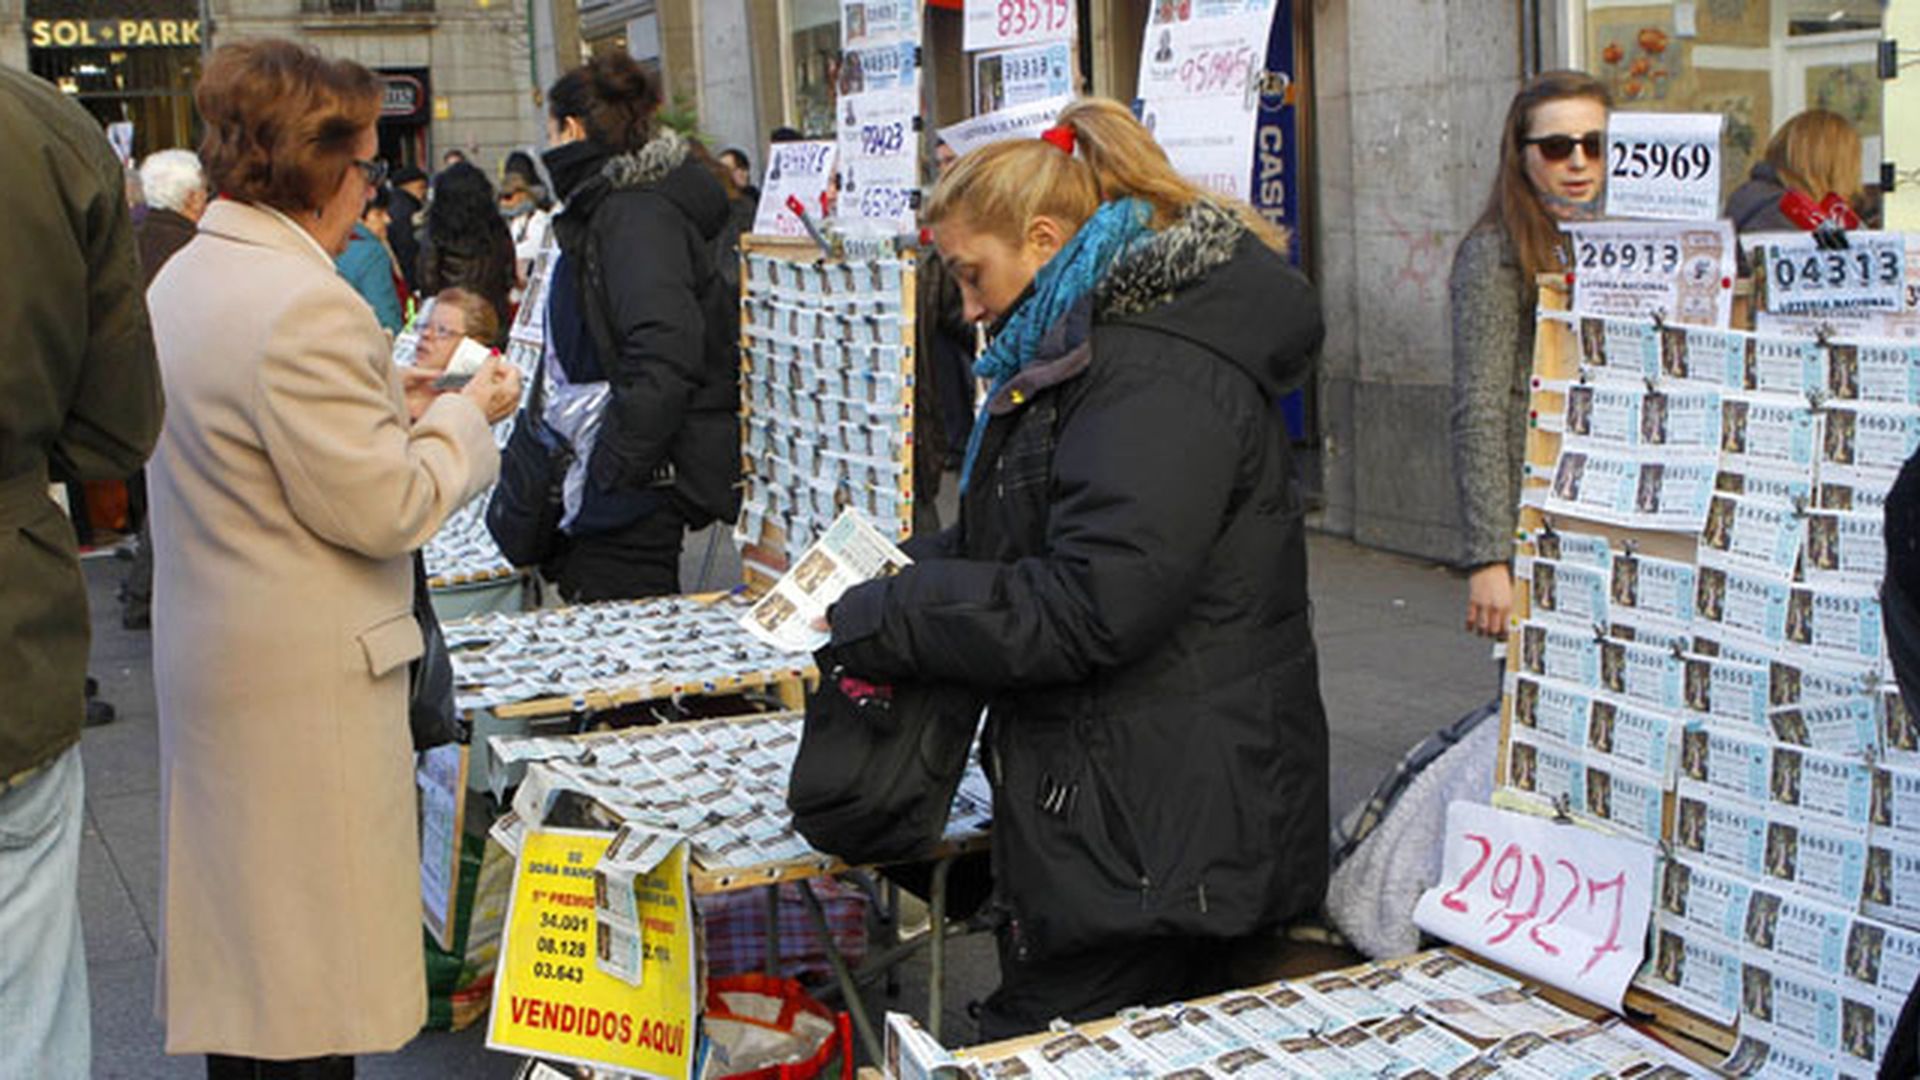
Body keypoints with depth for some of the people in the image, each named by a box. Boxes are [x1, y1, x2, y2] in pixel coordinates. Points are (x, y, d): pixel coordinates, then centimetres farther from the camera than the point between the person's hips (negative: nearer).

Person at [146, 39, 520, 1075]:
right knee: (313, 977, 1)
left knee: (244, 938, 19)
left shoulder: (183, 278, 10)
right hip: (306, 684, -10)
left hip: (207, 659, 10)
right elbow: (383, 507, -20)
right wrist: (468, 414, -5)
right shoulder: (304, 305, -22)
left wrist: (410, 400, 15)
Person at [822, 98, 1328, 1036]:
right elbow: (1034, 544, 22)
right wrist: (899, 571, 5)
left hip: (1152, 829, -10)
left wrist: (876, 621, -18)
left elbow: (1092, 605, -26)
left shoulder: (1156, 374, -19)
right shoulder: (1096, 348, 16)